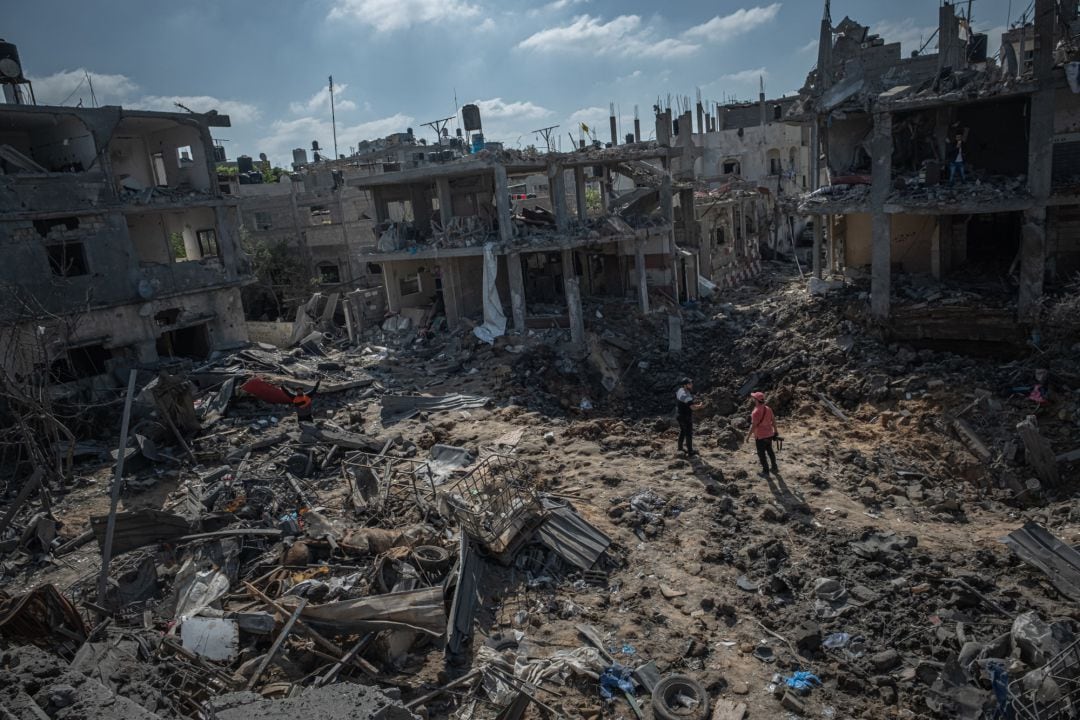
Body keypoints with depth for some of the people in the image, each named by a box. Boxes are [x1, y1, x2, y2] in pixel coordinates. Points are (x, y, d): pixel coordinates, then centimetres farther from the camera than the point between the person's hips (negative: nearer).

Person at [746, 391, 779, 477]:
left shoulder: (755, 412, -25)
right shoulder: (768, 409, -3)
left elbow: (754, 426, -23)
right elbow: (774, 420, 5)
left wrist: (748, 436, -13)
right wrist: (775, 431, 17)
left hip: (760, 436, -7)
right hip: (769, 434, 7)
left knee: (761, 454, 8)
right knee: (770, 451, 23)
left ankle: (766, 471, 18)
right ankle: (775, 468, 34)